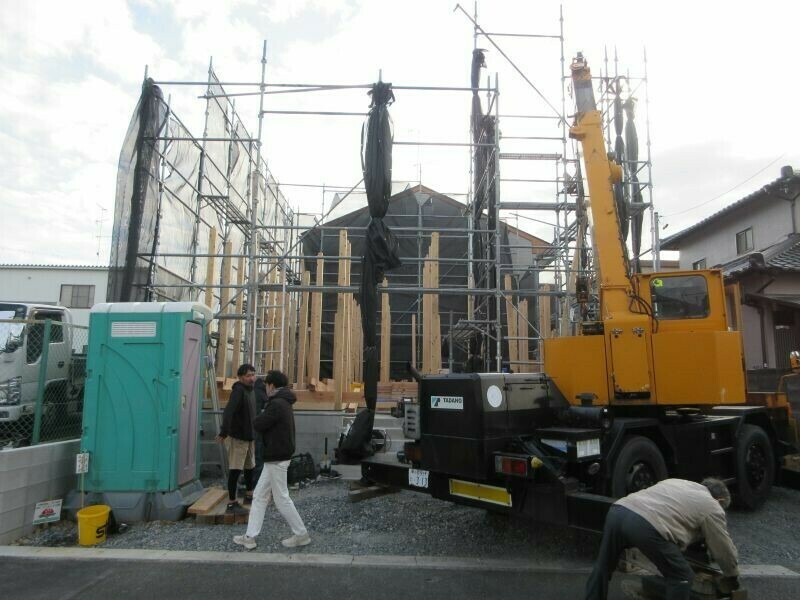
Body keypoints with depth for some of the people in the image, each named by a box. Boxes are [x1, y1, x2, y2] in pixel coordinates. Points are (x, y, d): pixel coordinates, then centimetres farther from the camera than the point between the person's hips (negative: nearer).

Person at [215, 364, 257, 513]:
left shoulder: (251, 391, 9)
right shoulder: (238, 390, -19)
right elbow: (228, 412, -32)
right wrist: (224, 432, -42)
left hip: (249, 437, 9)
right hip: (237, 437, -9)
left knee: (250, 466, 21)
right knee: (235, 470, -6)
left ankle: (249, 495, 37)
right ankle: (231, 503, 2)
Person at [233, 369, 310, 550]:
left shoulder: (277, 404, -20)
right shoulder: (283, 403, 13)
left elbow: (257, 425, -20)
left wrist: (261, 416, -1)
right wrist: (264, 418, 0)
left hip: (277, 459, -10)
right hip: (275, 457, 10)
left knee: (282, 499, 0)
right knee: (259, 496, 13)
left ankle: (301, 534, 11)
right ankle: (250, 537, 18)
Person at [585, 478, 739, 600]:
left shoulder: (675, 482, 35)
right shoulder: (712, 508, 17)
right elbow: (723, 549, 24)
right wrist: (731, 576, 41)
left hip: (617, 511, 7)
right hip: (645, 525, -7)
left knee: (603, 566, 23)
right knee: (682, 576, 14)